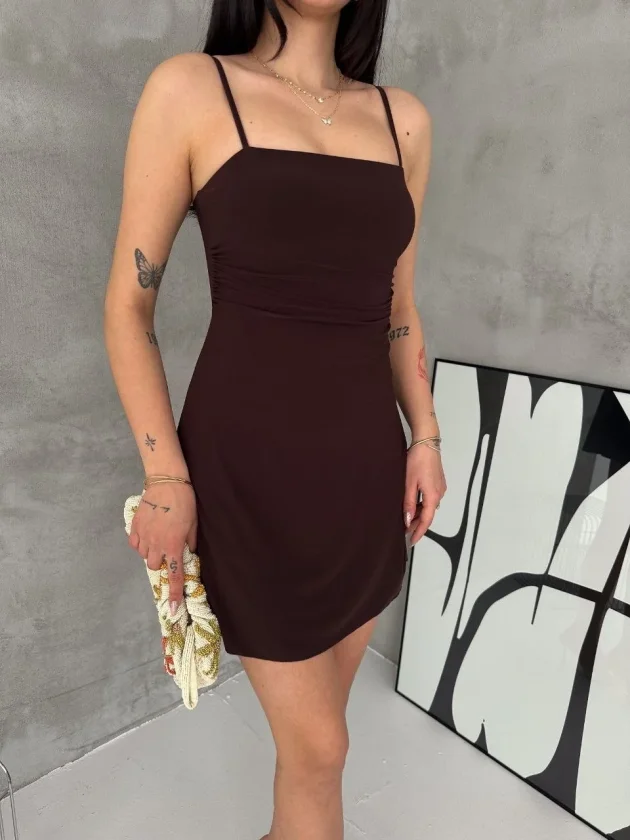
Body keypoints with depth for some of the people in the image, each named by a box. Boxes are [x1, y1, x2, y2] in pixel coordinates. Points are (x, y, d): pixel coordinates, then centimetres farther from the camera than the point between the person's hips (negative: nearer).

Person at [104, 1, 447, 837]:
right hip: (251, 459, -4)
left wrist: (424, 437, 8)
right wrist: (167, 478, -9)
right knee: (319, 745, 9)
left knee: (317, 721, 22)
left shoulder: (404, 119, 11)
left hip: (366, 458, 5)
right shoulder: (189, 90, -3)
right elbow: (128, 305, -4)